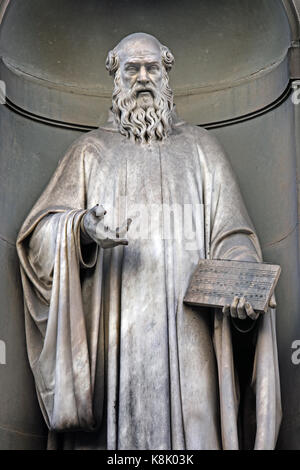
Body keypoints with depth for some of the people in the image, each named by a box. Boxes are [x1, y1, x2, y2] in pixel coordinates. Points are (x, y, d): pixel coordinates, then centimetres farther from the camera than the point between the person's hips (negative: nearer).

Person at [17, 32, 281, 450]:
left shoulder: (199, 146, 18)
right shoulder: (91, 150, 17)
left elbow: (230, 231, 9)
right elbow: (40, 232, 7)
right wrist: (81, 227, -16)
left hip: (187, 326, 0)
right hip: (114, 330, 0)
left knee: (191, 428, -8)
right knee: (116, 427, -7)